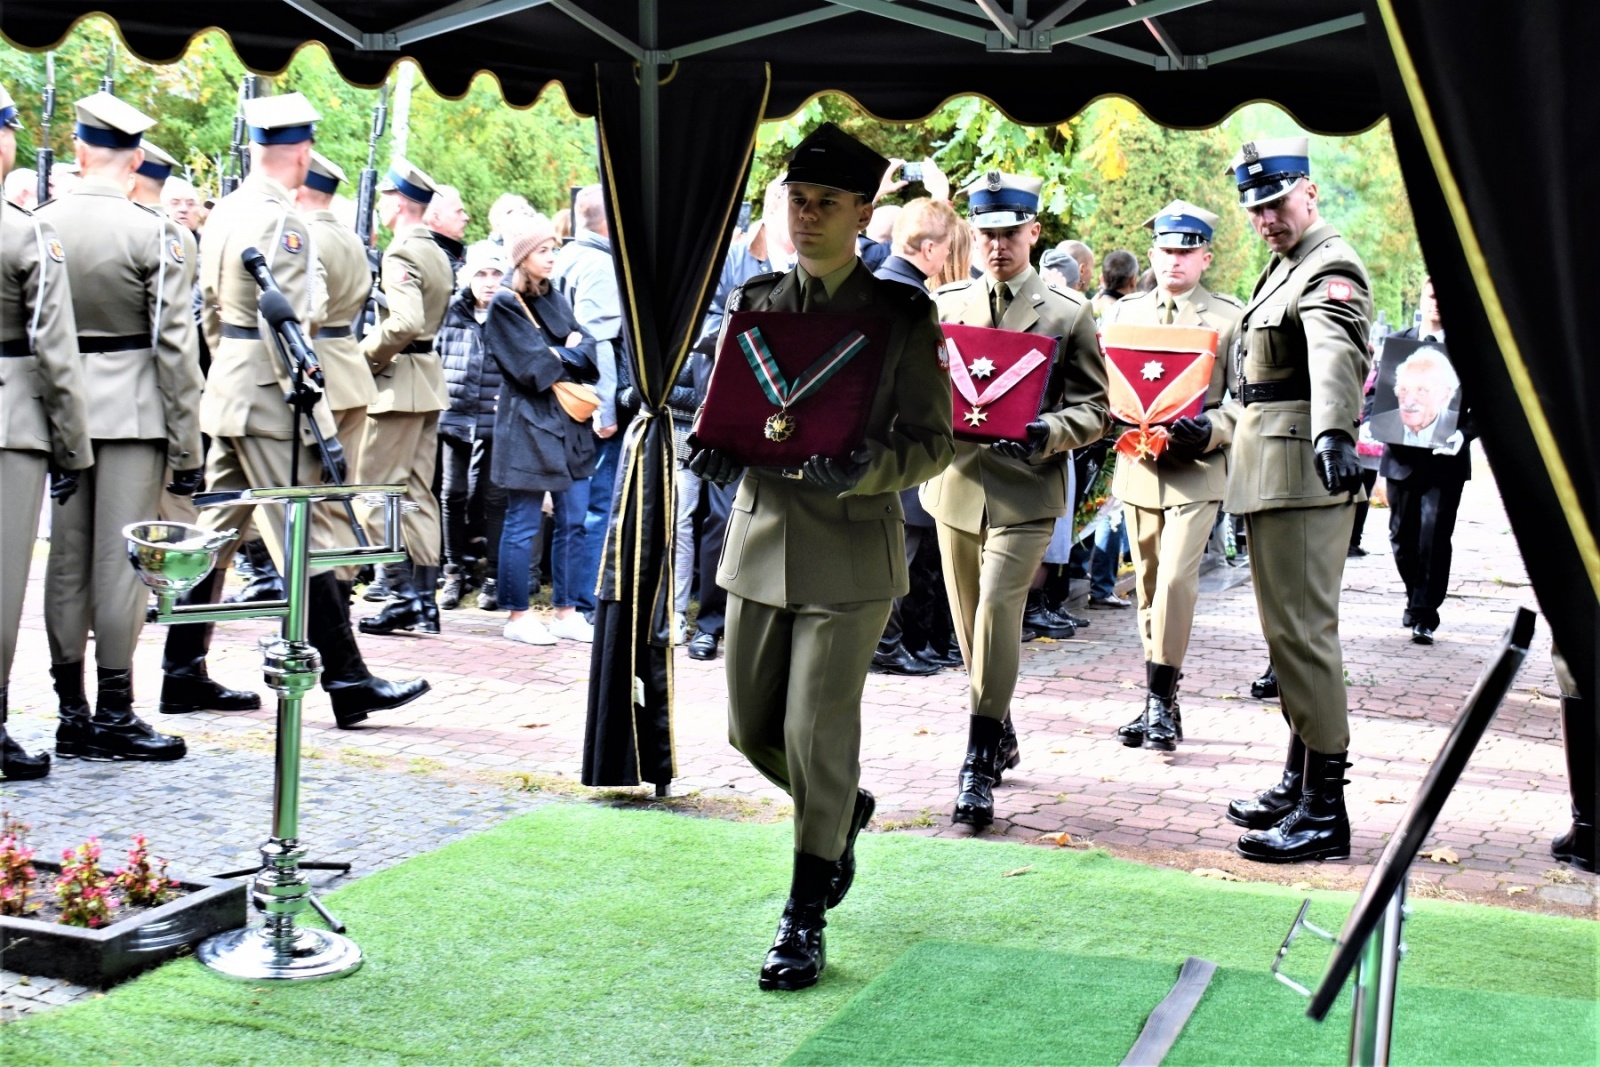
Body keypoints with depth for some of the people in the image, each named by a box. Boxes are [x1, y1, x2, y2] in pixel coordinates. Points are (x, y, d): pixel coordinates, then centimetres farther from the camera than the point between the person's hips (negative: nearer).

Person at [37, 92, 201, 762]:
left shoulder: (39, 228, 3)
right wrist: (187, 448, -6)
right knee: (120, 561, -1)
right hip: (132, 411, -4)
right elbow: (174, 347, -11)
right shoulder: (155, 235, -9)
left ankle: (71, 714, 15)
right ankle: (114, 716, 3)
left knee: (66, 560, 9)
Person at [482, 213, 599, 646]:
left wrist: (558, 356, -10)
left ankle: (566, 612, 14)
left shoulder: (556, 301, 17)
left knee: (572, 521, 7)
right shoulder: (504, 304, -5)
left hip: (570, 423, 7)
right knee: (524, 524, -1)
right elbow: (534, 367, -13)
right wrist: (567, 356, 1)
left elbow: (587, 349, 7)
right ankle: (518, 616, 6)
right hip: (527, 424, -7)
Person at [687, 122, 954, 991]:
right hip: (760, 536, 5)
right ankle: (845, 811, 42)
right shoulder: (752, 303, 9)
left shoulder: (902, 314, -4)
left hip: (850, 550, -5)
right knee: (751, 729, 12)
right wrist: (717, 452, -7)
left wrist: (864, 471, -25)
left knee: (818, 736, -4)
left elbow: (932, 440, -6)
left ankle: (805, 919, 11)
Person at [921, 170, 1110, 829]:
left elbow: (1093, 411, 2)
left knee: (997, 610, -17)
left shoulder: (1069, 315, 2)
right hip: (957, 484, 4)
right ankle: (1001, 736, 32)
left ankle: (980, 766, -14)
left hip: (1025, 491, -4)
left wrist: (1046, 434, -18)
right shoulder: (944, 304, 11)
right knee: (971, 622, 12)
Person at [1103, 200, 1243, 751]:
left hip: (1197, 471, -4)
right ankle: (1158, 702, 20)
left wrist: (1209, 430, -19)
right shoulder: (1123, 312, 13)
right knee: (1148, 584, 10)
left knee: (1176, 578, -17)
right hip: (1138, 467, 4)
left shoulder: (1231, 317, 3)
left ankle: (1162, 699, -8)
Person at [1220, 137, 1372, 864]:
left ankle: (1325, 811, -7)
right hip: (1270, 474, 11)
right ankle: (1299, 778, 28)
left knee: (1303, 629, -10)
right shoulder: (1284, 268, 19)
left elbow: (1334, 353, -33)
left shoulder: (1330, 268, -13)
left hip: (1304, 475, -10)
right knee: (1287, 629, 17)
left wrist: (1333, 434, -50)